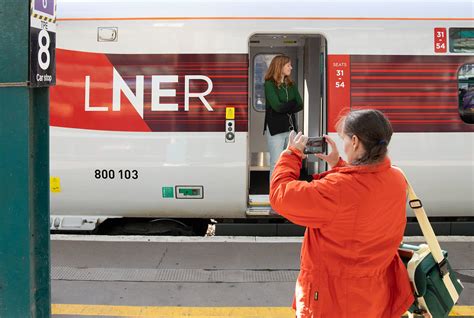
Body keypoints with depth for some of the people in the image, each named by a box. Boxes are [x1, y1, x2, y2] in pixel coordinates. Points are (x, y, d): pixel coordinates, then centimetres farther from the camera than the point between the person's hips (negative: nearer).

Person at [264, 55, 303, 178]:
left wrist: (285, 108, -11)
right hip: (275, 128, -6)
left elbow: (300, 105, 3)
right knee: (276, 165, -4)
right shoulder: (269, 84, -5)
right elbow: (277, 106, -16)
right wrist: (292, 104, -1)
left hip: (291, 127, 6)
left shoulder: (291, 85, 13)